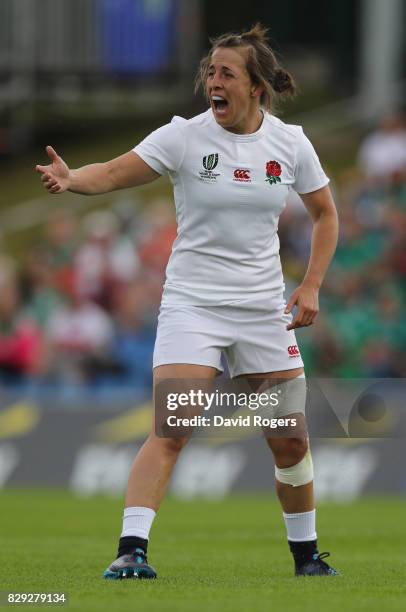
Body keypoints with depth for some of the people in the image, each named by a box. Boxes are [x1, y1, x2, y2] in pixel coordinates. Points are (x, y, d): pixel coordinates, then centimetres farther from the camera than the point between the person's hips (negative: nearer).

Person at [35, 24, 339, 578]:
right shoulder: (184, 136, -9)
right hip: (191, 302, -3)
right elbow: (114, 173, -19)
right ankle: (131, 550, -21)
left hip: (263, 309, 3)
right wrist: (71, 179, -41)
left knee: (290, 438, 7)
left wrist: (311, 286, 2)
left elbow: (325, 213, 13)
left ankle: (306, 553, 26)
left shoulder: (290, 143, 0)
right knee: (169, 430, -18)